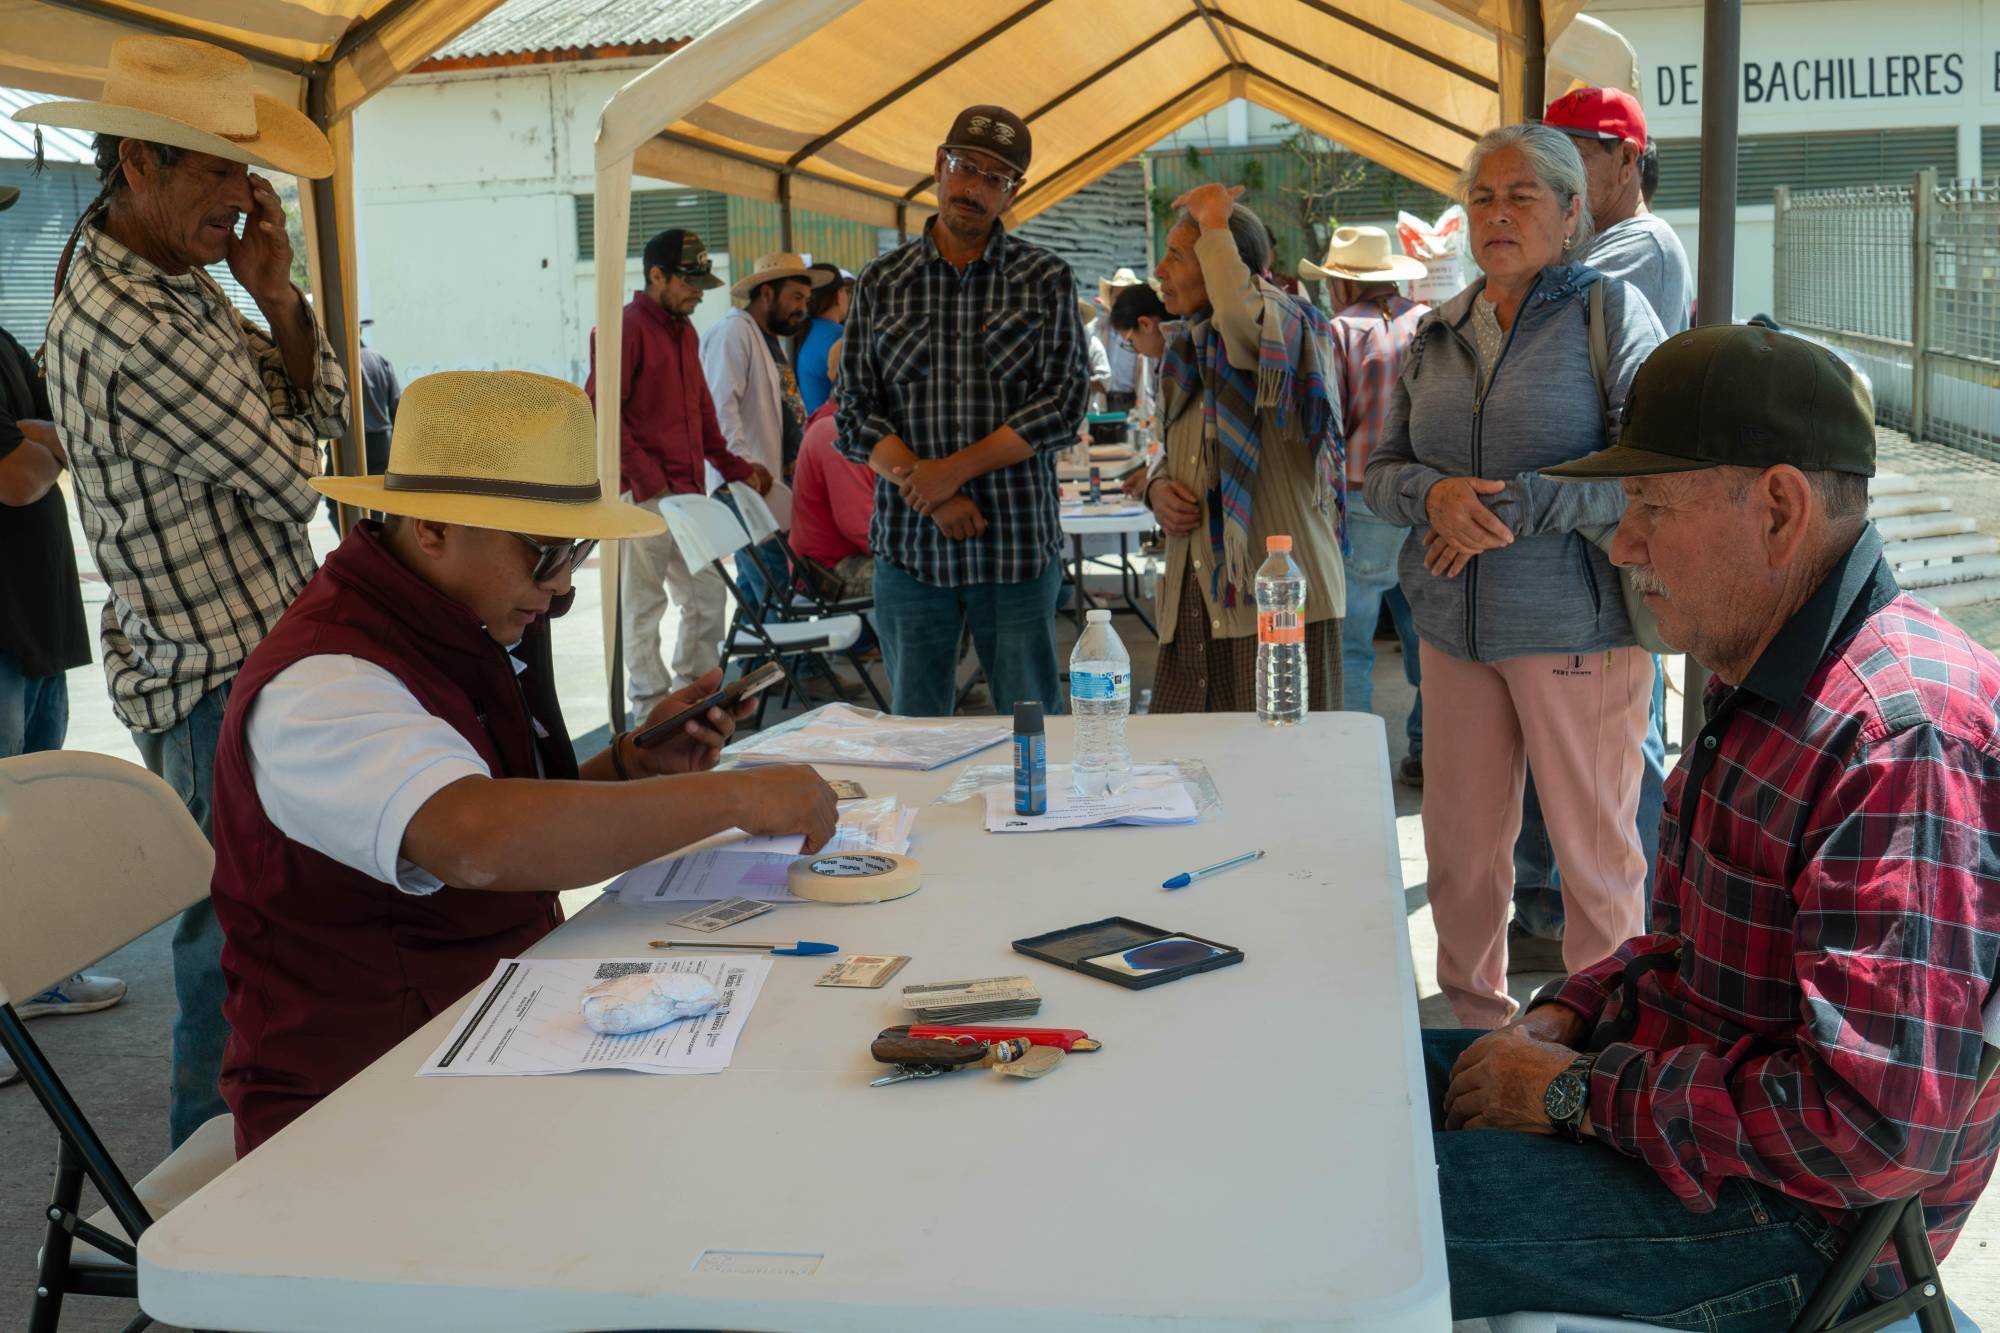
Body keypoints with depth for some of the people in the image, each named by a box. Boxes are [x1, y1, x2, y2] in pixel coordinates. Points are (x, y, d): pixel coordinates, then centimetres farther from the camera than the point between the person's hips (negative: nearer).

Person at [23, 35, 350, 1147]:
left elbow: (324, 410, 8)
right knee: (239, 947, -2)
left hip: (254, 650, 10)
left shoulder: (174, 274, 8)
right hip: (223, 678, -10)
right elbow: (296, 476, -15)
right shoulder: (138, 333, -23)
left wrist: (276, 295, -9)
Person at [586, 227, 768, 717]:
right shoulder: (624, 328, -10)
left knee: (708, 593, 11)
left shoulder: (684, 332, 18)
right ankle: (652, 709, 8)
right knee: (643, 602, 0)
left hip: (687, 493, 9)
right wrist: (649, 480, -18)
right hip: (643, 495, -9)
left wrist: (731, 465, 17)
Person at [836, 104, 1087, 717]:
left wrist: (955, 468, -13)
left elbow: (1063, 407, -5)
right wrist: (931, 497, -12)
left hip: (1018, 545, -1)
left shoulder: (1046, 280, 4)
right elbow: (855, 415, 2)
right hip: (908, 545, 2)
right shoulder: (881, 283, 8)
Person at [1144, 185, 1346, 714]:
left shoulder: (1289, 329, -7)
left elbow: (1241, 311, -33)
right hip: (1193, 600, 7)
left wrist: (1213, 222, -16)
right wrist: (1157, 487, 5)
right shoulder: (1188, 350, 17)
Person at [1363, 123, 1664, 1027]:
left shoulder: (1610, 309, -4)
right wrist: (1434, 496, -10)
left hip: (1576, 628, -5)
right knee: (1459, 847, 11)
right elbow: (1381, 472, 12)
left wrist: (1513, 507, -17)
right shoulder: (1435, 334, 12)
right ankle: (1474, 1021, 28)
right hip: (1453, 625, 5)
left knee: (1595, 850, 4)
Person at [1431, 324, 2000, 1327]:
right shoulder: (1760, 683, 8)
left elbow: (1880, 1130, -31)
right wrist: (1564, 1016, 2)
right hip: (1662, 1082, 10)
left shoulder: (1904, 740, -27)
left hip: (1791, 1220, -10)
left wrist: (1584, 1091, -22)